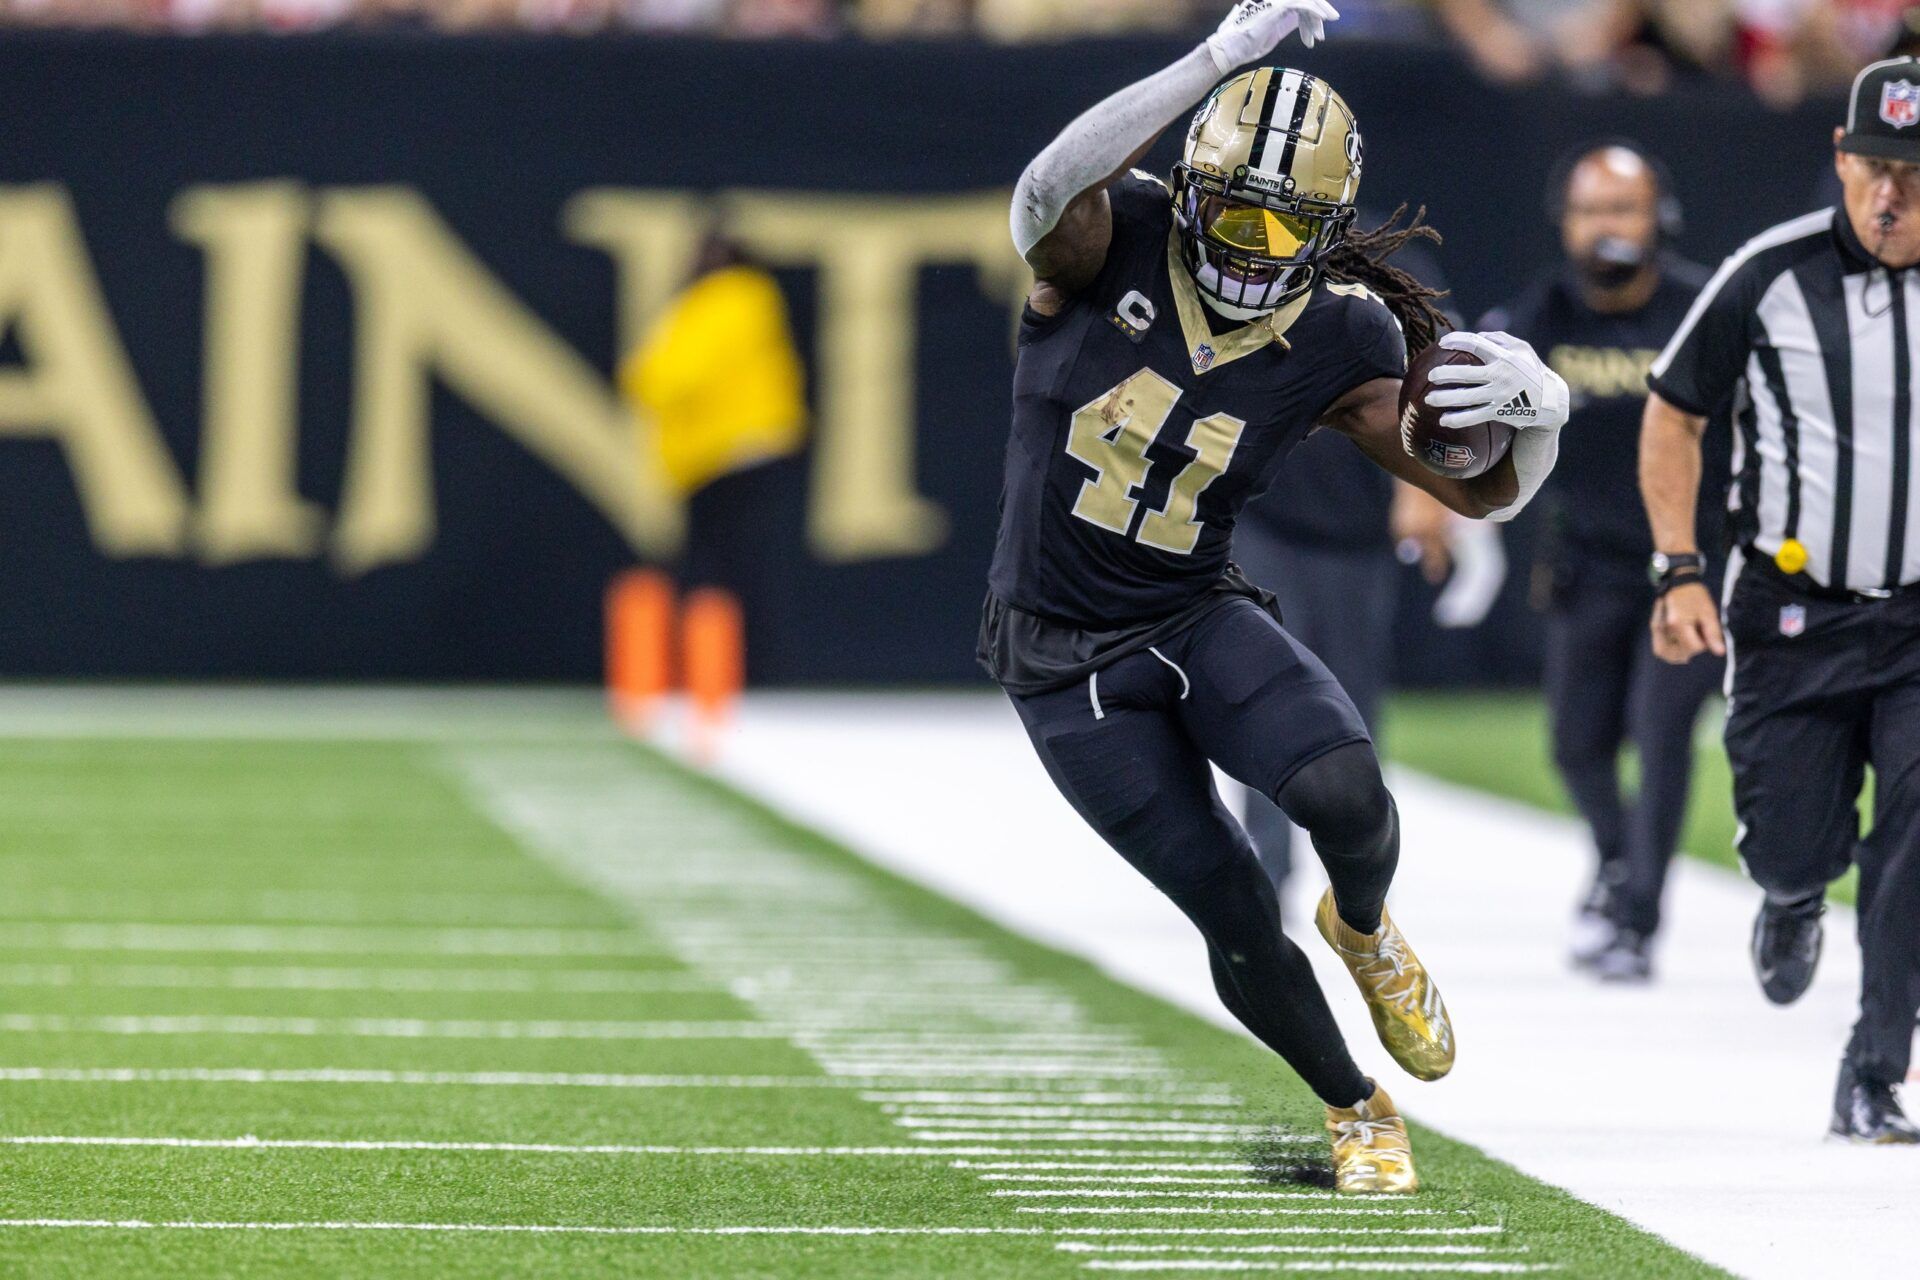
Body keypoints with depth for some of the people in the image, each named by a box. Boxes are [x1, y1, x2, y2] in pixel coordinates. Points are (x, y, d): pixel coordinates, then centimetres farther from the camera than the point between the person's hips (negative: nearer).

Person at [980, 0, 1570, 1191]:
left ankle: (1365, 927, 8)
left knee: (1343, 789, -29)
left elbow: (1483, 492, -4)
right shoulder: (1113, 245, -15)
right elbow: (1050, 191, -41)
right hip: (1066, 665, -1)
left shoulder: (1337, 343, -9)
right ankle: (1356, 1112, 24)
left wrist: (1541, 411, -27)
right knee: (1237, 923, -4)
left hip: (1199, 619, 1)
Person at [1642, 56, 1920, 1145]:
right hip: (1792, 613, 0)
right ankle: (1797, 897, 42)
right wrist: (1681, 571, -6)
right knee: (1791, 849, 3)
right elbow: (1674, 413, 4)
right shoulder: (1770, 279, -9)